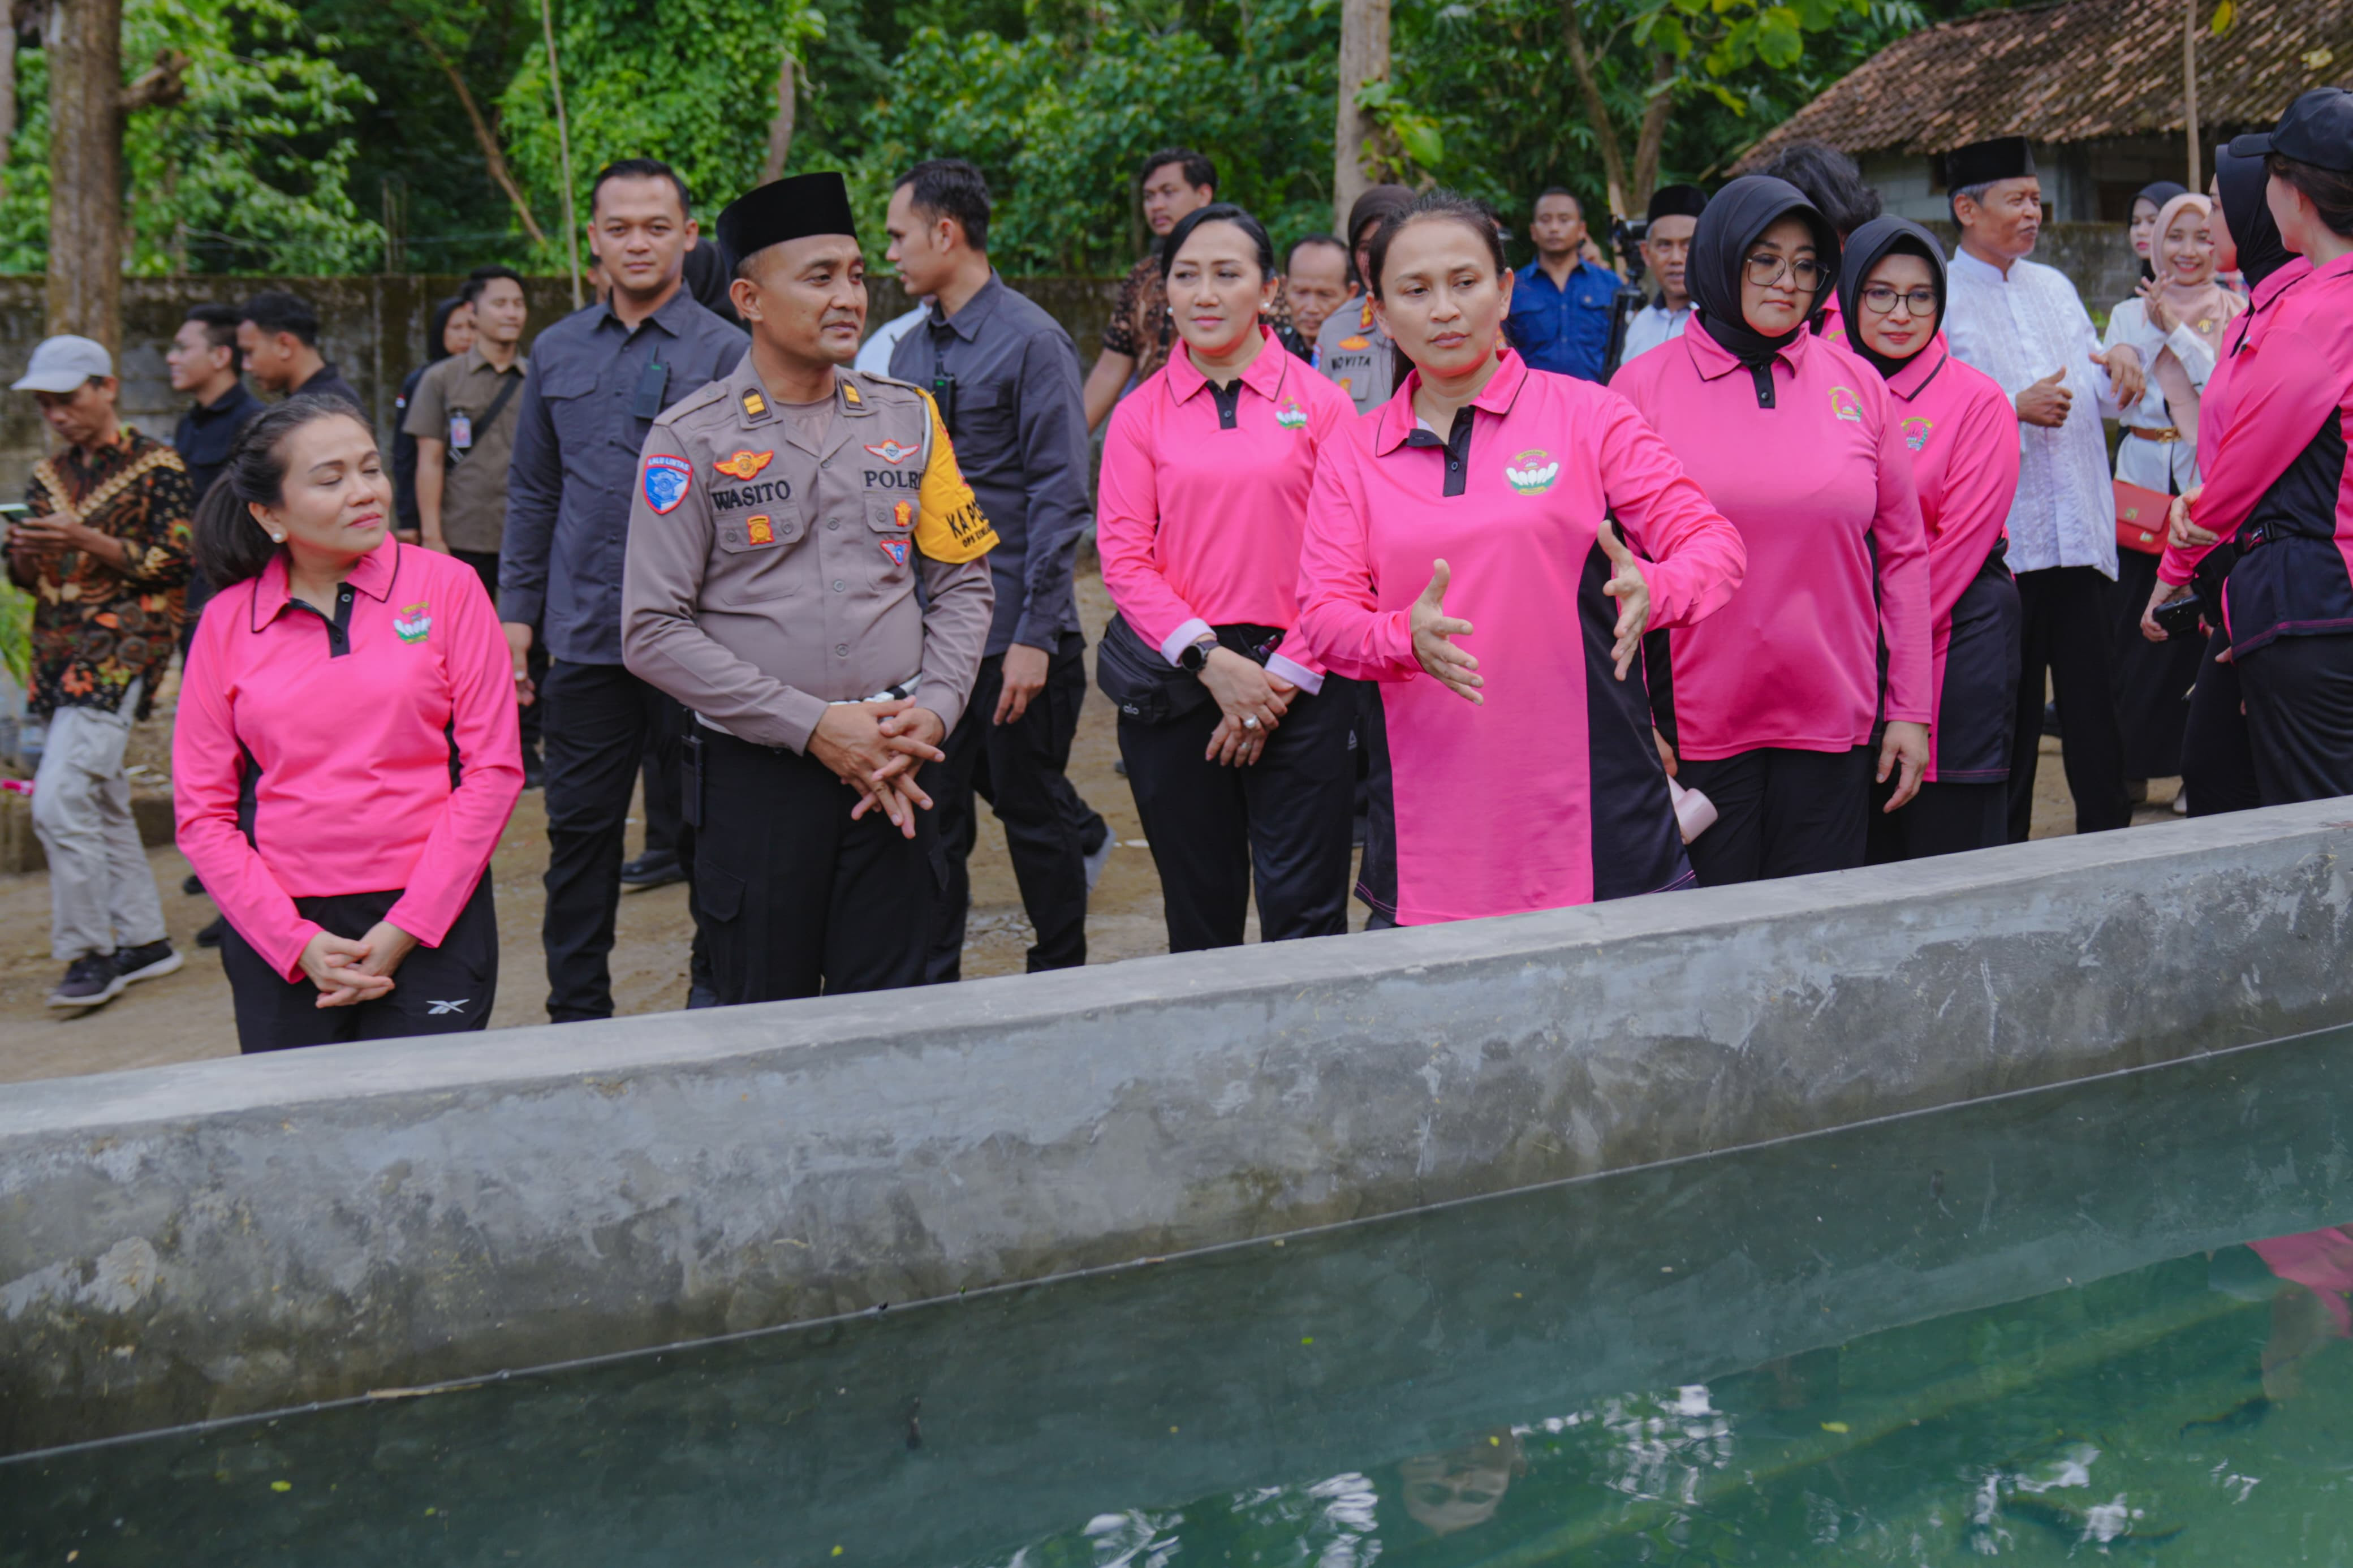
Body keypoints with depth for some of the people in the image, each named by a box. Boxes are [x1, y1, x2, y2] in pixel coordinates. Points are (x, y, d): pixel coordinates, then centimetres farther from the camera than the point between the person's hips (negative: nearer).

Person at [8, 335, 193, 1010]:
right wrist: (24, 554, -6)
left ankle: (89, 954, -8)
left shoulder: (155, 466, -4)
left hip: (123, 646, -7)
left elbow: (174, 564, -10)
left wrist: (87, 541, -19)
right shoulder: (47, 476, 15)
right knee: (102, 802, 11)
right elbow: (25, 576, 17)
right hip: (59, 651, 7)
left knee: (60, 800, -16)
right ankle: (144, 941, 20)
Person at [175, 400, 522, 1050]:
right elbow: (201, 812, 4)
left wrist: (403, 931, -8)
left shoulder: (446, 586, 0)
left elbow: (494, 769, -3)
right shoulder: (227, 621, 4)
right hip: (278, 940, 1)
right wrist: (299, 945, -8)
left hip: (433, 927, -1)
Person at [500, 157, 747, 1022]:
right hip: (585, 633, 3)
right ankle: (577, 1012, 21)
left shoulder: (726, 352, -1)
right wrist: (516, 612, 11)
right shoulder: (557, 352, 11)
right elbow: (533, 493, 17)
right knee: (579, 829, 9)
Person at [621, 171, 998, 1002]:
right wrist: (813, 726, -12)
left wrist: (933, 711, -5)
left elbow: (962, 581, 13)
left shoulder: (909, 417, 10)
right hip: (758, 776, -3)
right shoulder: (692, 438, -2)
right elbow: (654, 634, -7)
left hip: (896, 773, 3)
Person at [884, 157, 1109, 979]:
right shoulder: (911, 351, 11)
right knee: (933, 818, 9)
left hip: (1012, 632, -6)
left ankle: (1060, 978, 23)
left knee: (1031, 811, 7)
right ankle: (928, 990, 18)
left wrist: (1035, 637, -17)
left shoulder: (1032, 341, -9)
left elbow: (1061, 497, -13)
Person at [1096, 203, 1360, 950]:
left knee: (1303, 915, -5)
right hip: (1176, 684, 2)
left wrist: (1285, 680, -9)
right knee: (1199, 915, 9)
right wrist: (1211, 660, -12)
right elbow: (1123, 558, 0)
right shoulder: (1140, 415, 7)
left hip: (1297, 687, -2)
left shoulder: (1321, 404, 3)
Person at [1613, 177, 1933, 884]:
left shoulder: (1857, 384, 8)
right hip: (1693, 728, -2)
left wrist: (1910, 711, 6)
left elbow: (1903, 555, 9)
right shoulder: (1644, 387, 1)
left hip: (1832, 722, 2)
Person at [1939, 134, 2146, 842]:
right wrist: (2014, 408, -18)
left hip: (2079, 536, 5)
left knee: (2097, 710, 3)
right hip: (1996, 539, -5)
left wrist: (2123, 359, 0)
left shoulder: (2054, 287, 18)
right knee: (2005, 719, 2)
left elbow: (2106, 398, 22)